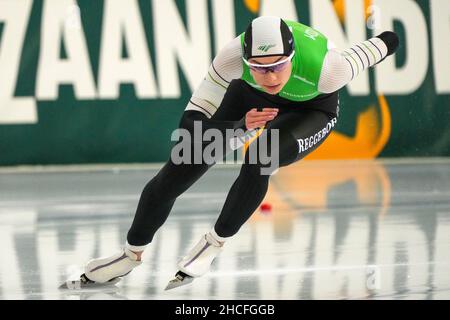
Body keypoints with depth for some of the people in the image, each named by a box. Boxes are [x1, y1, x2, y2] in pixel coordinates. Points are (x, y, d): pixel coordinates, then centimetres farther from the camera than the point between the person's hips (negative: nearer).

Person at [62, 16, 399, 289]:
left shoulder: (324, 67, -43)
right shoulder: (233, 57, -39)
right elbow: (191, 121, -32)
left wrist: (386, 42, 1)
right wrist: (240, 127, -49)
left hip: (314, 108, -2)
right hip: (250, 98, 2)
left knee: (259, 161, -31)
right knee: (176, 175, -1)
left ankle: (215, 244, -6)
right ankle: (132, 254, 21)